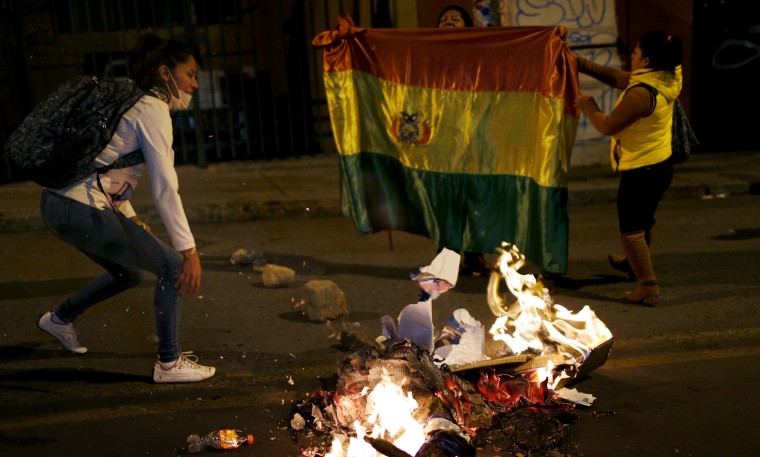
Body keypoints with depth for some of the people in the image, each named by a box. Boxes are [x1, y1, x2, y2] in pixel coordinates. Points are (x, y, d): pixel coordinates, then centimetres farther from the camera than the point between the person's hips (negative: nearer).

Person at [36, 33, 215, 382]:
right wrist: (189, 252, -24)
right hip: (81, 210, -10)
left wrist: (130, 218, 22)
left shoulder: (134, 102, 14)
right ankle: (168, 363, 5)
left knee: (129, 273, 26)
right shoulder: (153, 110, -14)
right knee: (173, 267, -5)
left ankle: (60, 318, 43)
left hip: (61, 203, 10)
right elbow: (164, 189, -23)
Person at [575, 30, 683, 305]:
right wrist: (580, 64, 9)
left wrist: (587, 105, -1)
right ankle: (634, 262, 50)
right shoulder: (666, 80, 2)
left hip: (641, 171, -9)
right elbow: (616, 77, 10)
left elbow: (607, 126, -18)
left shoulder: (641, 93, -26)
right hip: (661, 166, 10)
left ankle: (648, 286, 6)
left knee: (631, 229, 3)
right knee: (644, 221, 28)